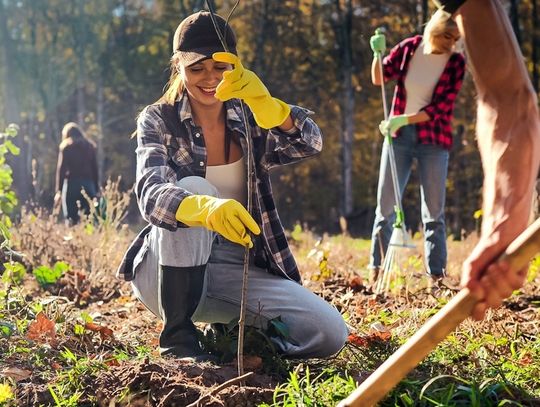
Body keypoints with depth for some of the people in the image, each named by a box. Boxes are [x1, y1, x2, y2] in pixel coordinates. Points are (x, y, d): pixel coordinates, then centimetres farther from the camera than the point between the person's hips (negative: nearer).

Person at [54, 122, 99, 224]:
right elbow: (95, 168, 12)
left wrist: (59, 191, -4)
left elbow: (61, 168, -3)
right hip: (88, 183, 3)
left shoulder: (66, 145, 3)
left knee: (71, 219, -3)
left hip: (72, 183, -3)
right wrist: (96, 189, 13)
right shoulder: (90, 145, 15)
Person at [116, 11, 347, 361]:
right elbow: (151, 196, -24)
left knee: (330, 334, -18)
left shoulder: (249, 120, 3)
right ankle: (178, 335, -22)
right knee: (192, 187, -32)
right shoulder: (158, 121, -5)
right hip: (170, 269, -2)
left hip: (236, 270, 3)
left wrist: (261, 100, -37)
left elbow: (310, 144, -16)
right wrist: (207, 208, -47)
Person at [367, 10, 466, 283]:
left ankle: (437, 275, 6)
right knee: (385, 206, 2)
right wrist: (378, 53, -16)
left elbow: (440, 109, -13)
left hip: (433, 140, -2)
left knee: (434, 211, 1)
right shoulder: (409, 47, -3)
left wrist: (405, 119, -23)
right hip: (398, 135, 2)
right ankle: (376, 270, 10)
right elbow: (379, 79, 2)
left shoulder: (456, 63, -9)